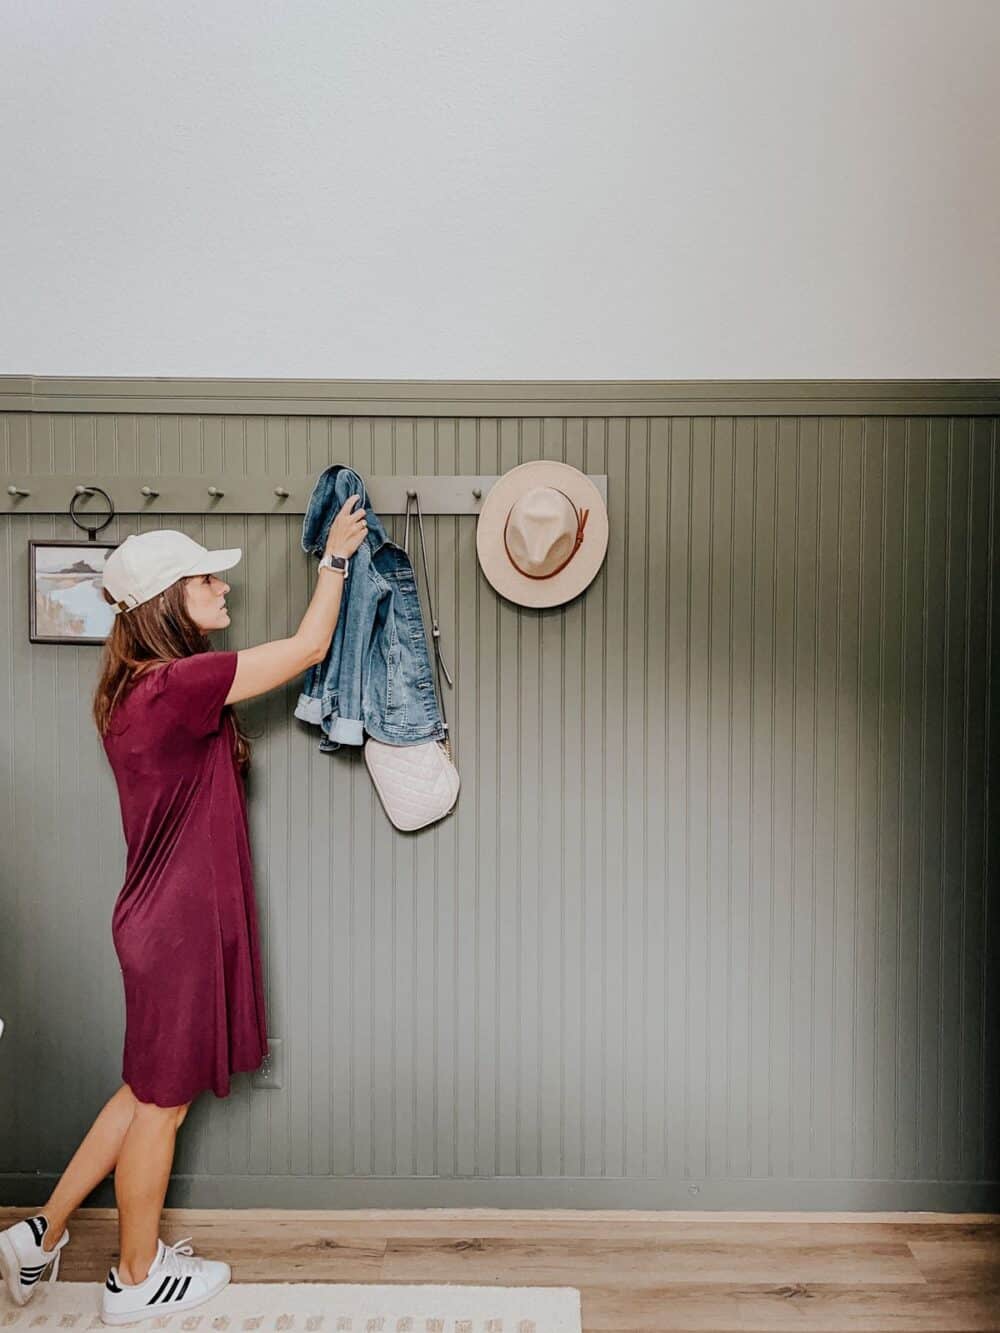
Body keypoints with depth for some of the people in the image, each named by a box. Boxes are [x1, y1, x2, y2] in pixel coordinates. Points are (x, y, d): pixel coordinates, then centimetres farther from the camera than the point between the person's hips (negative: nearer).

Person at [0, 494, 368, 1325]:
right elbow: (308, 648, -18)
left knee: (150, 1092, 25)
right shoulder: (176, 686, -24)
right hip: (180, 923, -9)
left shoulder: (151, 686, 6)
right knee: (161, 1102, 12)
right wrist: (337, 556, -6)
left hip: (173, 918, 9)